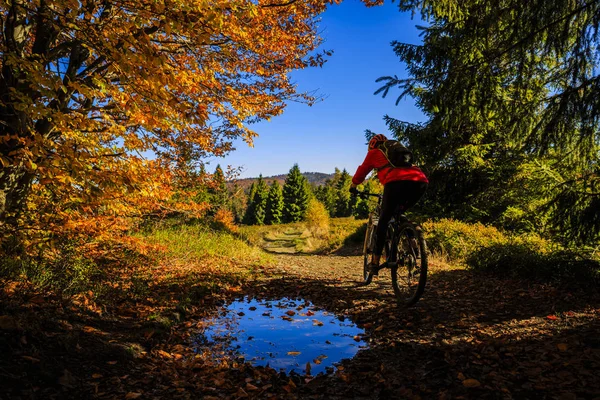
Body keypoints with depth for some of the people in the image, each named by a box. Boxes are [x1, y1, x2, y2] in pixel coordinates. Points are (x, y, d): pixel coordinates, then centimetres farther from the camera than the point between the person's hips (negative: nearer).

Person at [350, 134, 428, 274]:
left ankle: (375, 261, 6)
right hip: (420, 181, 5)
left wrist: (353, 186, 49)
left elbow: (362, 170, 31)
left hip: (397, 182, -5)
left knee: (383, 221, 8)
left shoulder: (374, 152, 25)